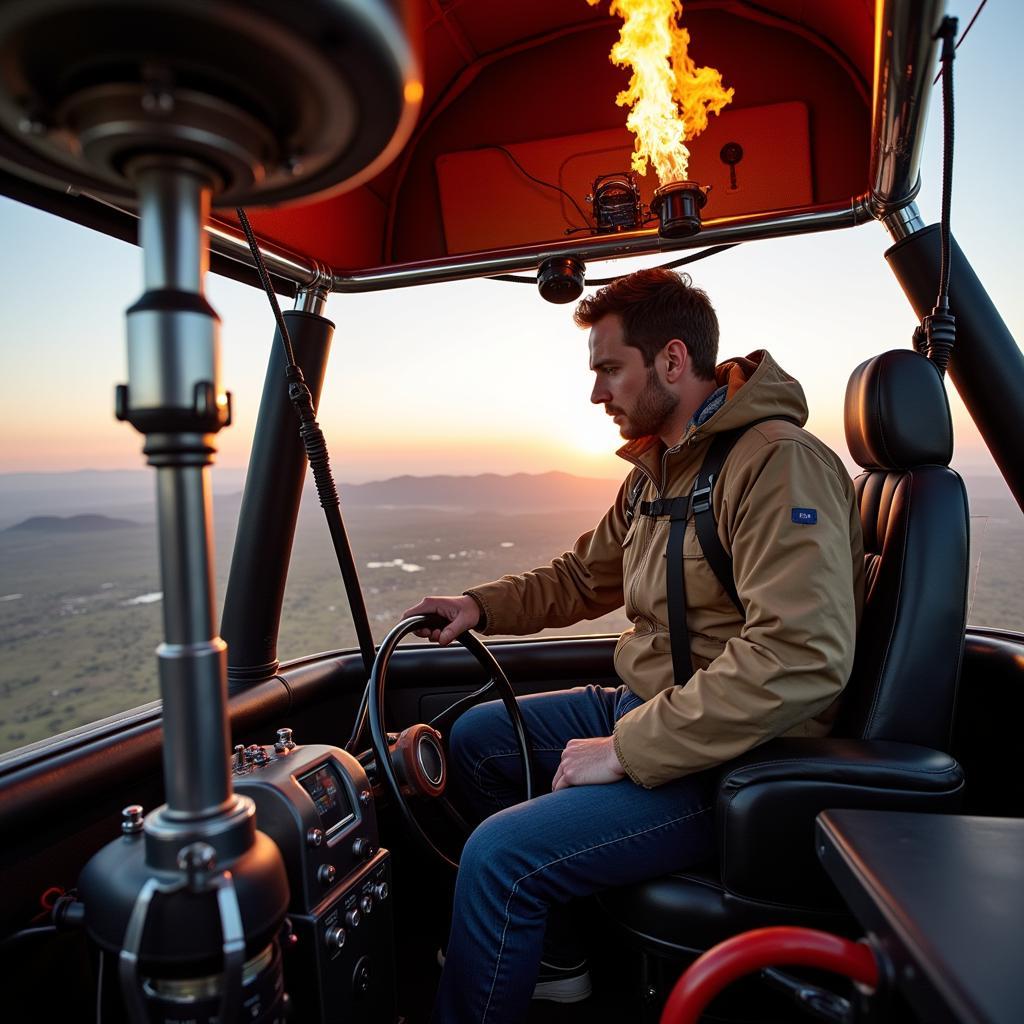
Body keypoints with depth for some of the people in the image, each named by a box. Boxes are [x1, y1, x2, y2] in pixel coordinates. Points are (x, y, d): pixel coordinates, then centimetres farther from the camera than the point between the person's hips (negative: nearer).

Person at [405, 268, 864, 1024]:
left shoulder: (779, 462, -21)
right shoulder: (655, 468, 9)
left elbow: (802, 659, -31)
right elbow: (584, 576, 20)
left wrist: (627, 749, -26)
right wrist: (481, 605, 4)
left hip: (733, 758, -9)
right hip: (645, 709, 10)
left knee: (501, 853, -20)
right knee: (477, 736, 14)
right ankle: (548, 957, 25)